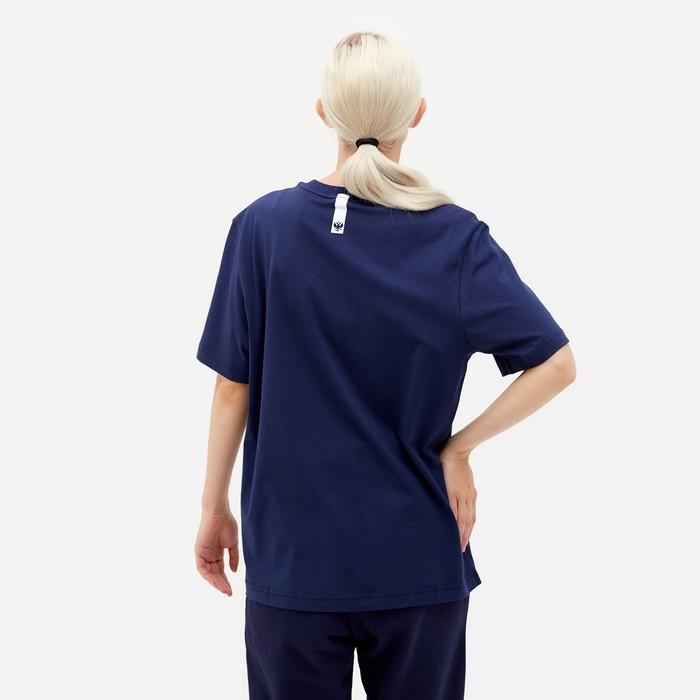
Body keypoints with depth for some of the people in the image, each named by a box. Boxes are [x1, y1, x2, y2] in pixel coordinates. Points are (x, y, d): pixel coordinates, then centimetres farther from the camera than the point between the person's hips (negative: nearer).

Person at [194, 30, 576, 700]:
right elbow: (557, 365, -10)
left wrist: (214, 508, 6)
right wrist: (458, 447, -3)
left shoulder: (264, 226, -9)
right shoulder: (458, 239, -8)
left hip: (291, 558, 0)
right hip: (418, 561, 1)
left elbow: (232, 387, -5)